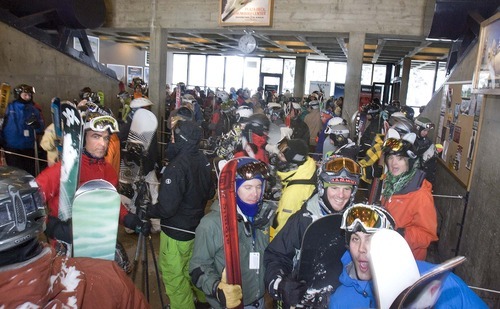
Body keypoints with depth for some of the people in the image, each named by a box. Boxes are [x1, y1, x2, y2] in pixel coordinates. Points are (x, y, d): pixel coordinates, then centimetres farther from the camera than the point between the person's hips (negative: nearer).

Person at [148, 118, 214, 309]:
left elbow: (166, 208, -26)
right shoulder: (203, 160, -5)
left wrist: (148, 211, -8)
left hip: (176, 232, -8)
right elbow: (210, 193, 7)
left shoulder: (176, 168, -28)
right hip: (197, 227, 8)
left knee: (174, 276, 11)